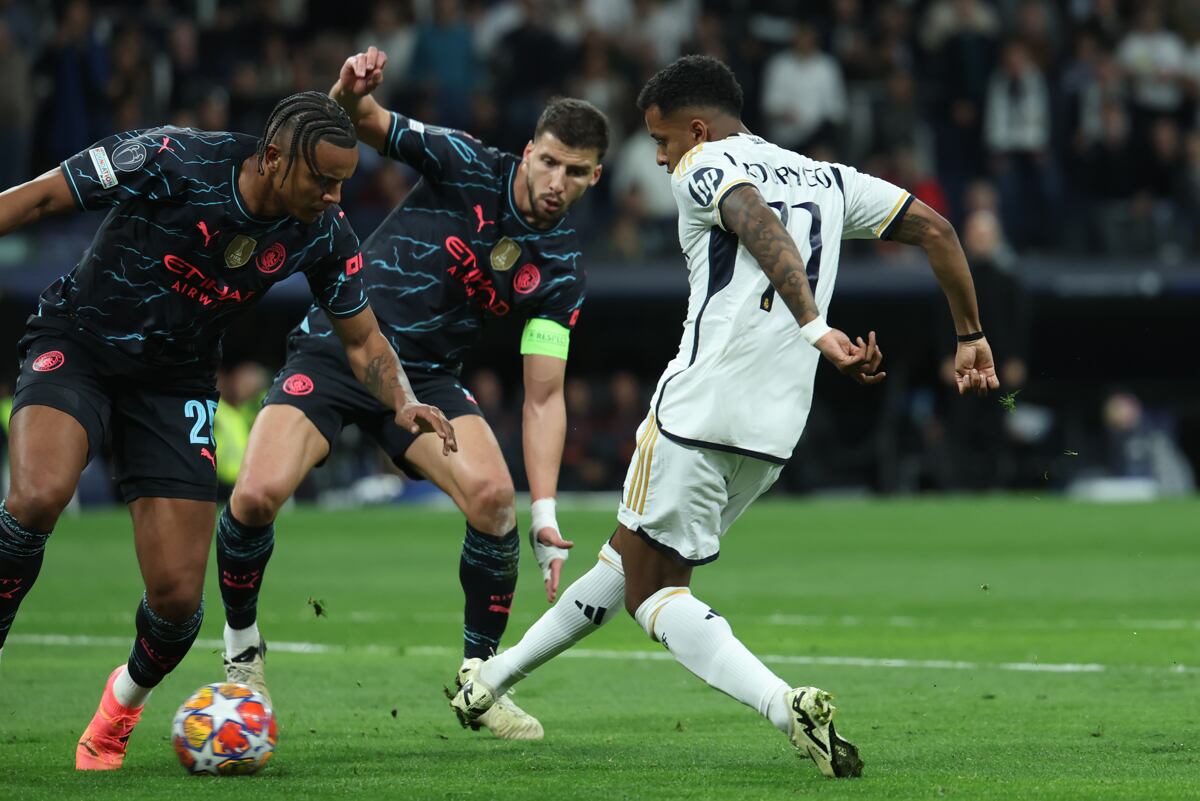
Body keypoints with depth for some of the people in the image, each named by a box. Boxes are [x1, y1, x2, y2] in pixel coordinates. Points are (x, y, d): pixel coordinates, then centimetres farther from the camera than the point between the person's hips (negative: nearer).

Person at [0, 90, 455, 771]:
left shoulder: (325, 235, -9)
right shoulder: (169, 161, -23)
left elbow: (363, 338, 4)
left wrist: (403, 401, -15)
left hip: (176, 384, 4)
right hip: (76, 350, -3)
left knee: (178, 594, -6)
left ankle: (123, 705, 29)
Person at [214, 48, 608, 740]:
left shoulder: (561, 268, -5)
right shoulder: (466, 166, -12)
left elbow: (543, 395, -6)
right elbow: (366, 124, -20)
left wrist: (545, 513, -15)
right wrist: (351, 93, -47)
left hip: (427, 378, 2)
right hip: (332, 353, -2)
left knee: (493, 493, -25)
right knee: (257, 495, -23)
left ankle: (479, 677, -6)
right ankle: (243, 651, 6)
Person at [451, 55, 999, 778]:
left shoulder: (705, 168, -1)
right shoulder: (829, 179, 18)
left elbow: (760, 224, -21)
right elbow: (935, 229, 14)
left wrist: (816, 329, -30)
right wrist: (971, 337, 19)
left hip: (700, 409, -7)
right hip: (777, 428, 7)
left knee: (654, 592, 0)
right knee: (631, 555, 22)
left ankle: (788, 706, -21)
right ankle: (497, 677, 33)